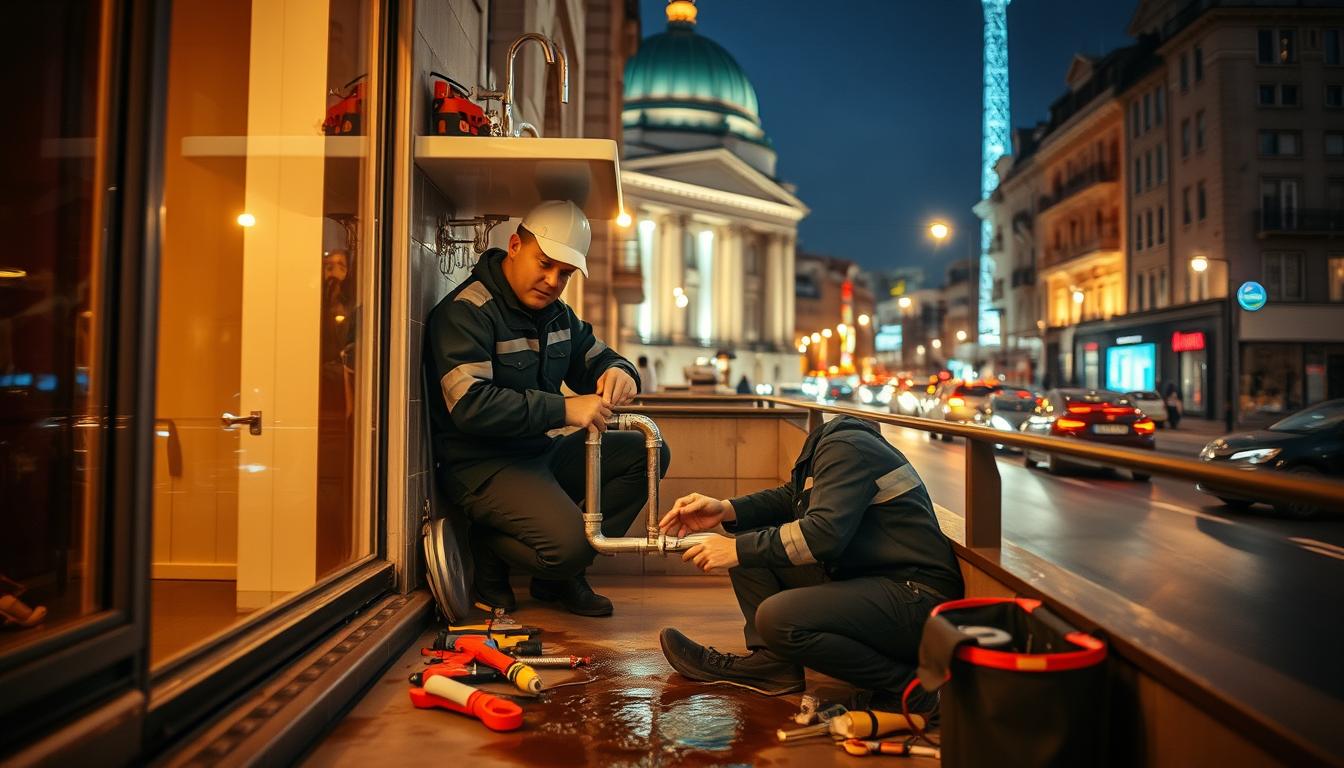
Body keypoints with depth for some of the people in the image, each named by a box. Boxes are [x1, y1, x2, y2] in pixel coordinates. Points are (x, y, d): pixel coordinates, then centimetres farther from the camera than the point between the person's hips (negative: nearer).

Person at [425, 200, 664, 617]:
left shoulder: (557, 313, 11)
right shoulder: (465, 312, -16)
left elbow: (596, 358, 19)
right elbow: (469, 406, -26)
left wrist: (618, 371, -9)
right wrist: (564, 410, -28)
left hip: (541, 451, 9)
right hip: (482, 463, -9)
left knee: (647, 453, -2)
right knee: (567, 543, -29)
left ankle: (561, 575, 3)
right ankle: (488, 553, 6)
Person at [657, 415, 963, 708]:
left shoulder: (846, 448, -17)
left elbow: (824, 533, -28)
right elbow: (790, 497, 21)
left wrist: (738, 550, -19)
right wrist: (726, 509, 2)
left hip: (915, 595, -10)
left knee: (777, 618, -30)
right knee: (751, 542, 6)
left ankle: (905, 683, -11)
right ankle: (769, 661, 5)